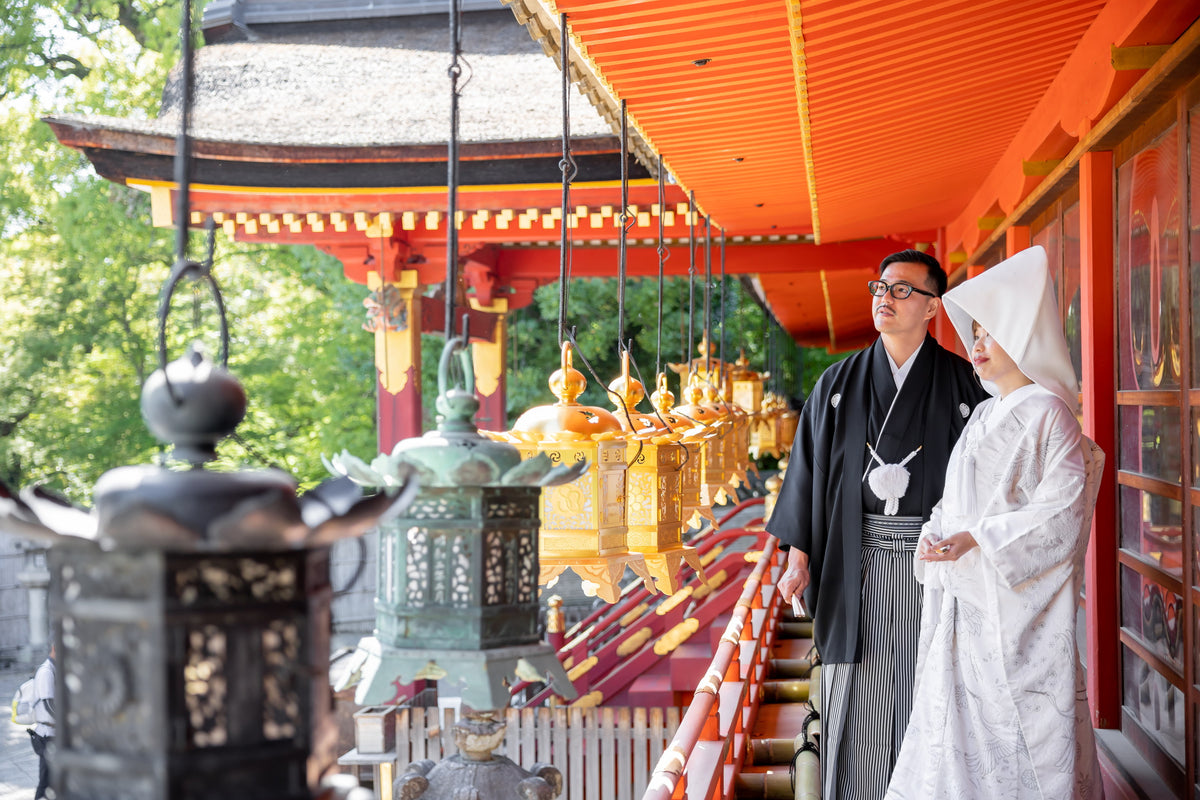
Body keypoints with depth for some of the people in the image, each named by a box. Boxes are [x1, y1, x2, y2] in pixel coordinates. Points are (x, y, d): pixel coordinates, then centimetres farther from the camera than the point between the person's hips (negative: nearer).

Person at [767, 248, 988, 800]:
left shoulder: (963, 383, 2)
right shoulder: (839, 383, 8)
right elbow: (809, 467, 7)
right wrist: (798, 557, 1)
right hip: (857, 565, 2)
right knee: (856, 697, 3)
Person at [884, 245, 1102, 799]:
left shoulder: (1048, 414, -9)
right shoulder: (984, 416, 15)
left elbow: (1061, 513, -16)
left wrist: (979, 540, -22)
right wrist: (936, 535, -2)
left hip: (1018, 599, -8)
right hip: (966, 598, 8)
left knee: (1022, 726, -3)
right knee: (962, 711, 10)